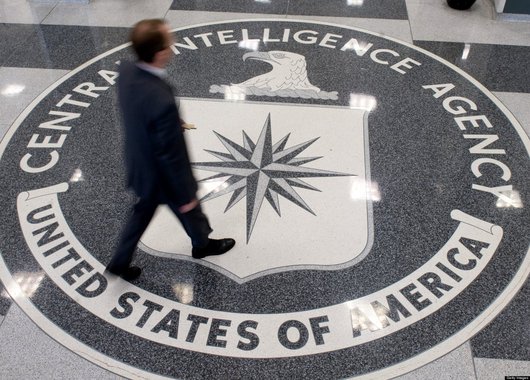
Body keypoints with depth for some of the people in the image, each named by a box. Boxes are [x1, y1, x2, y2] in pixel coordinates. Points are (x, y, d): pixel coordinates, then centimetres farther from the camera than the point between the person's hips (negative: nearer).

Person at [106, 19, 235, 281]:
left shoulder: (126, 71, -17)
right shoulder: (162, 101, -41)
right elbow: (172, 157, -29)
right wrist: (186, 195, -14)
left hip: (139, 167, 6)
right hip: (162, 176, -6)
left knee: (143, 211, 31)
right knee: (190, 212, 25)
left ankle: (120, 261, 46)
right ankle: (202, 244, 56)